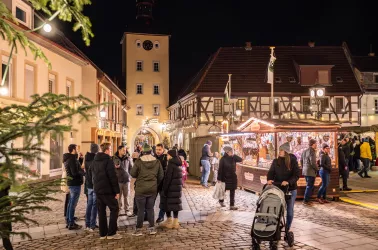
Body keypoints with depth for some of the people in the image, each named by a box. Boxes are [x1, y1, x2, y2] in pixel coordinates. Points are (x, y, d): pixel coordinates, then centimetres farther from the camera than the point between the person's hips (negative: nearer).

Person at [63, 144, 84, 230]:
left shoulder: (68, 159, 13)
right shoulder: (72, 159, -18)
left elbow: (77, 167, 16)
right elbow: (75, 173, -24)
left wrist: (80, 159, 9)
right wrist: (84, 172, -9)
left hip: (71, 183, 10)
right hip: (75, 184, -10)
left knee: (71, 203, 16)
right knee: (73, 204, -5)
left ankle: (68, 221, 25)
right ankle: (71, 224, 0)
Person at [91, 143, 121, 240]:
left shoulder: (95, 160, 11)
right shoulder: (108, 160, -14)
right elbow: (113, 177, -18)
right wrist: (117, 191, -15)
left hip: (98, 189, 7)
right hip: (108, 190, -7)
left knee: (101, 211, 10)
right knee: (114, 209, 2)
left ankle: (103, 234, 13)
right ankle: (111, 233, -1)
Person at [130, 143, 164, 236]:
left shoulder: (139, 162, -14)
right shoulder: (157, 162, -2)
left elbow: (133, 174, -8)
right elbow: (161, 176, 4)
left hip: (141, 189, -3)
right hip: (153, 189, 3)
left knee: (141, 210, 4)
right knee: (150, 208, 14)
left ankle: (139, 229, 7)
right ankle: (152, 228, 16)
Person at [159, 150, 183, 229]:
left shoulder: (171, 164, -14)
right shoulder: (179, 164, 11)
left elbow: (168, 177, -17)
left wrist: (165, 189, -14)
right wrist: (181, 185, 17)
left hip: (171, 187, -7)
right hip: (178, 187, 8)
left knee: (167, 203, 3)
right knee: (175, 203, 11)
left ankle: (169, 222, 8)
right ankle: (175, 222, 14)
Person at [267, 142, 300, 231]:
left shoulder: (293, 161, -8)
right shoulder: (276, 161, 0)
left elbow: (297, 175, -13)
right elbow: (271, 172, 0)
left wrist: (288, 182, -28)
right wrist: (269, 179, -22)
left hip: (290, 189, -1)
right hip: (278, 188, 2)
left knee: (290, 210, 9)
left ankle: (287, 229, 22)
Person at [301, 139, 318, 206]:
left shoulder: (304, 151, 10)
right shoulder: (312, 152, -17)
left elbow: (301, 160, 16)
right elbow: (313, 163, -22)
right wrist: (317, 169, -6)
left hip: (305, 171, 9)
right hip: (311, 172, -9)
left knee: (308, 186, 18)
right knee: (310, 186, -1)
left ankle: (307, 199, 21)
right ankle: (306, 200, 1)